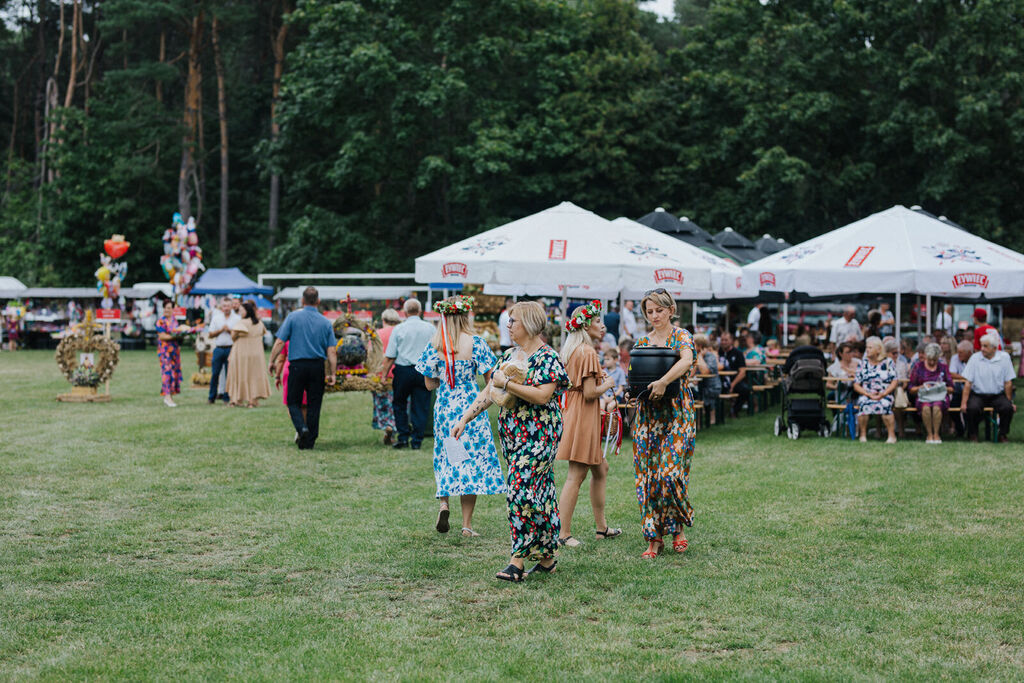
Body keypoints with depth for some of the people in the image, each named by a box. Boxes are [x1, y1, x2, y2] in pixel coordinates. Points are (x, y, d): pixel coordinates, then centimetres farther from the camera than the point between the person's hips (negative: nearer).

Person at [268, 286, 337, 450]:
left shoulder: (293, 317, -2)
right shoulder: (325, 322, 5)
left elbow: (280, 342, -6)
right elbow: (332, 352, 2)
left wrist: (272, 361, 4)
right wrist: (332, 374, 5)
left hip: (297, 365, -2)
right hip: (318, 367, 2)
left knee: (293, 402, 9)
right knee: (314, 404, 9)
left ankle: (301, 428, -18)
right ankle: (310, 441, 11)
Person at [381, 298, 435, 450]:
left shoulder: (399, 329, -2)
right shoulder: (430, 328, 3)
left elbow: (390, 356, -2)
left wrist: (384, 375, 5)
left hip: (403, 371, -1)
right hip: (424, 372, 1)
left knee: (399, 404, 15)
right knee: (420, 408, 5)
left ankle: (403, 437, 10)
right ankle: (416, 441, 5)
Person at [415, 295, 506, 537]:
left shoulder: (434, 345, -2)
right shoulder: (475, 343, -9)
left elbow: (430, 384, 3)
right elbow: (490, 379, -5)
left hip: (444, 406, 2)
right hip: (470, 406, -2)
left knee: (446, 457, 20)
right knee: (472, 458, 5)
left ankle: (444, 503, -2)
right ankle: (467, 524, 5)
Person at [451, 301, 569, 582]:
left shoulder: (547, 358, -10)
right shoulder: (508, 356, 14)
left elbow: (541, 396, -21)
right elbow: (488, 393, 16)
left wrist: (506, 383, -18)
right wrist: (464, 418, 9)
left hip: (538, 435, -7)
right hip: (512, 433, 8)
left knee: (522, 491, -14)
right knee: (540, 491, 10)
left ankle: (517, 561, -13)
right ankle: (548, 556, 16)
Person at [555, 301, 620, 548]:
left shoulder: (571, 350, 13)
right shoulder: (587, 353, -17)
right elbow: (590, 392, -20)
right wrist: (607, 385, -3)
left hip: (573, 412, 10)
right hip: (583, 417, -10)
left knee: (600, 469, 18)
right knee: (576, 476, -8)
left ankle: (601, 526, 25)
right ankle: (563, 534, -7)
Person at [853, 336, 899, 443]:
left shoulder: (888, 362, 6)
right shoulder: (863, 364, 9)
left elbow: (894, 382, 1)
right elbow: (856, 385, 6)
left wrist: (882, 394, -12)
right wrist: (869, 394, -9)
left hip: (884, 395, -1)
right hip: (866, 395, 2)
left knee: (885, 404, -35)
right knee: (863, 403, -32)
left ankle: (892, 436, -24)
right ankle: (863, 435, -19)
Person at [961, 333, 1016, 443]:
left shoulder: (1004, 357, -3)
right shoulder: (975, 358, -4)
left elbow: (1008, 382, 2)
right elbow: (968, 382, -5)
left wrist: (1010, 402, 2)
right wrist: (963, 403, -11)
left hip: (998, 395, 1)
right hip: (978, 395, -1)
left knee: (1008, 408, -27)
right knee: (972, 408, -30)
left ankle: (1003, 434, 0)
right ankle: (972, 435, -2)